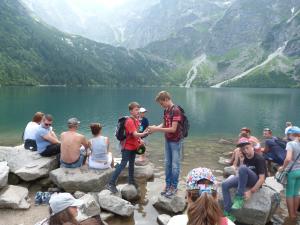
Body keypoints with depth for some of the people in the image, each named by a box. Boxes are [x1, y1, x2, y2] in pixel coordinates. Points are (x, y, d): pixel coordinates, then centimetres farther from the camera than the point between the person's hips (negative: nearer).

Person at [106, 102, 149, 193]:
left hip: (134, 146, 9)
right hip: (127, 147, -9)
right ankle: (111, 184, 0)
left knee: (132, 163, 19)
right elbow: (135, 134, -32)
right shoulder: (129, 121, -22)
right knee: (123, 164, -7)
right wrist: (144, 133, -47)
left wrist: (140, 140, 1)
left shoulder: (136, 120, 6)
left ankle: (131, 180, 36)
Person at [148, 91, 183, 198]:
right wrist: (155, 127, -9)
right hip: (168, 141, 8)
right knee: (167, 164, 14)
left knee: (175, 165, 3)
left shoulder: (176, 111, -21)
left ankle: (174, 187, 16)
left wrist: (157, 129, -24)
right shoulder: (166, 111, 5)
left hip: (176, 141, -8)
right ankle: (168, 185, 26)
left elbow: (173, 129, -25)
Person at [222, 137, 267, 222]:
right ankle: (228, 214, -13)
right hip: (245, 179, 7)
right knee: (225, 184, -14)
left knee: (242, 168, -37)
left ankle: (240, 198, -29)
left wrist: (251, 192, -28)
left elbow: (262, 179, -25)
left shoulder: (259, 159, -22)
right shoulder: (246, 156, -2)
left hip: (256, 181, -7)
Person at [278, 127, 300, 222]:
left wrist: (283, 167, -14)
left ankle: (291, 215, 17)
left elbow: (288, 158, -29)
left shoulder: (290, 143, -17)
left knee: (289, 194, 8)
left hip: (292, 171, -6)